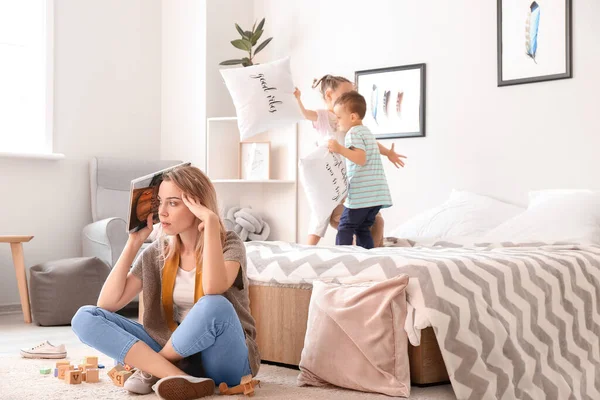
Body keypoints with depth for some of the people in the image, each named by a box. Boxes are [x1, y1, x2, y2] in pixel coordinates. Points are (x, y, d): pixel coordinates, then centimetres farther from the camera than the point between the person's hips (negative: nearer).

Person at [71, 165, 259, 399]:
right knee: (86, 317, -11)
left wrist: (211, 222, -26)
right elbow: (107, 304, -3)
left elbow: (213, 289, -33)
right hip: (176, 355, 5)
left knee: (215, 306, -39)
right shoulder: (158, 252, 5)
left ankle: (150, 369, -12)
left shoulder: (229, 244, -9)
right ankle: (179, 379, -28)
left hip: (223, 362, -4)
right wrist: (134, 242, -5)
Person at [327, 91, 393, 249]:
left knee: (345, 228, -4)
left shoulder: (353, 133, -8)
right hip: (378, 193, 9)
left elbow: (361, 159, -21)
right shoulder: (367, 131, 21)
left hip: (361, 194, -9)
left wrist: (340, 150, -27)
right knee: (363, 229, 11)